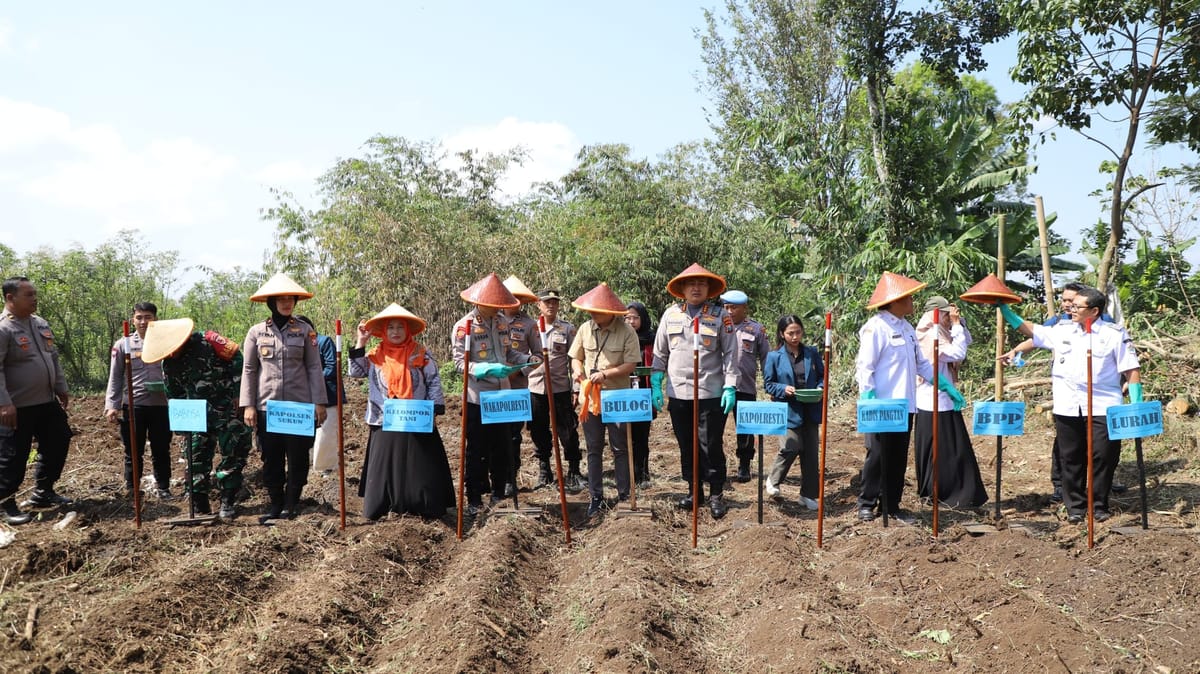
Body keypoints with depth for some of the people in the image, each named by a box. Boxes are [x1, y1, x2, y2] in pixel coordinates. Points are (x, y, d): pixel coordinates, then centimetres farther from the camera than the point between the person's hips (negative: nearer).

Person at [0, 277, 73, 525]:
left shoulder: (41, 324, 10)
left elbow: (54, 359, 19)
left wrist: (61, 388, 17)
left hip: (47, 402, 8)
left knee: (56, 445, 15)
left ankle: (43, 493, 30)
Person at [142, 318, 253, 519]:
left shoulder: (206, 341, -16)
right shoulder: (168, 364, 2)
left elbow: (236, 359, -15)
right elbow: (174, 396, 14)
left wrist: (237, 395, -14)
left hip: (228, 410, -5)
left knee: (233, 454, 0)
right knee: (197, 459, 5)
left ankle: (228, 502, 11)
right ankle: (200, 506, 14)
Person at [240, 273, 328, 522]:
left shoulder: (305, 331, 2)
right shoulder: (256, 332, 3)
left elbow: (315, 368, 2)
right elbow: (249, 370, 4)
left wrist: (319, 402, -3)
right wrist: (248, 405, -2)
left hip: (300, 405, -1)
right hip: (267, 406, 1)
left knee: (298, 457, 3)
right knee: (271, 458, 7)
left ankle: (291, 503, 16)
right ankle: (275, 503, 19)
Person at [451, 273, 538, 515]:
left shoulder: (501, 322, 7)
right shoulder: (463, 327, -12)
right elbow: (460, 363, -16)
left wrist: (527, 359, -3)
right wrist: (489, 369, -28)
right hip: (477, 398, -6)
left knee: (503, 447, 13)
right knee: (477, 451, 3)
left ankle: (499, 493, 27)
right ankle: (474, 501, 14)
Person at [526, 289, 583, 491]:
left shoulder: (568, 329, 1)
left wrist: (576, 388, -4)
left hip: (561, 388, -2)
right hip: (535, 388, 2)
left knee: (568, 431, 0)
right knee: (539, 431, 10)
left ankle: (574, 472, 10)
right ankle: (544, 470, 24)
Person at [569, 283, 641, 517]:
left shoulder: (626, 332, -11)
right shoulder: (585, 329, 1)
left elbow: (630, 365, -14)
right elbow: (576, 357, 11)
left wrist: (606, 374, -24)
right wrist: (578, 370, -11)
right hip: (590, 399, 3)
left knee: (621, 449, 7)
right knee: (594, 450, 10)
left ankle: (624, 495, 19)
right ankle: (596, 496, 20)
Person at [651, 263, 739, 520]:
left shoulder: (720, 316, 0)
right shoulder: (670, 315, 7)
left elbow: (730, 354, -2)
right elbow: (660, 353, 11)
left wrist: (730, 388, -9)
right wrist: (655, 385, 5)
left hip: (711, 394, -3)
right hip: (678, 394, 3)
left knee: (711, 447, 1)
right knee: (686, 446, 12)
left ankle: (716, 495, 15)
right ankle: (694, 491, 26)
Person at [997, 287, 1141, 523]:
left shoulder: (1115, 334, 0)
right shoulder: (1062, 330, 9)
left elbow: (1132, 370, -1)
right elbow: (1028, 329, 19)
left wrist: (1136, 405, -8)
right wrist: (1003, 307, 15)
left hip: (1103, 407, -3)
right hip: (1067, 407, 3)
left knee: (1102, 457, 0)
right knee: (1071, 458, 7)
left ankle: (1099, 506, 15)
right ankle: (1075, 506, 18)